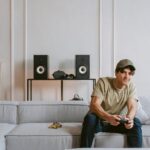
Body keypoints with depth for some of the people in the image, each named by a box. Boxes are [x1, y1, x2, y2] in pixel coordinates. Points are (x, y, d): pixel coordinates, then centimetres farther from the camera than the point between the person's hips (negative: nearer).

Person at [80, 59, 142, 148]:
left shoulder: (131, 86, -6)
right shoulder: (103, 82, -16)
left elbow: (132, 106, -19)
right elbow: (94, 105, -27)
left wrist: (129, 118, -44)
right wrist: (109, 117, -46)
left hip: (118, 122, 3)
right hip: (99, 122, -2)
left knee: (136, 122, -23)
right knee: (90, 118, -34)